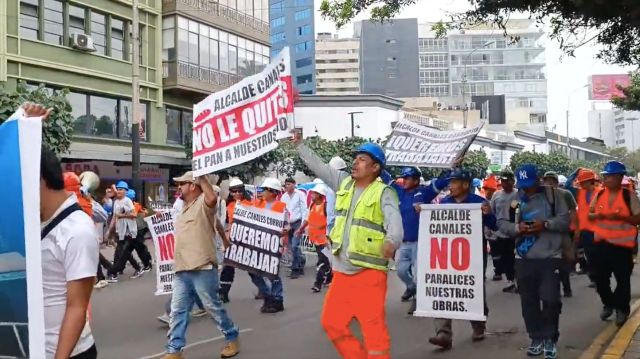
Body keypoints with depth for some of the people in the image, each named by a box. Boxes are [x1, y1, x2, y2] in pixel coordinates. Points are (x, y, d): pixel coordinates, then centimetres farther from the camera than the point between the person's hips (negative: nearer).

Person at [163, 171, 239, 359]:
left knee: (213, 307, 4)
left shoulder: (203, 203, -6)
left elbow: (212, 198, -32)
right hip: (181, 270, 8)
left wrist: (201, 177, -18)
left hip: (202, 269, -8)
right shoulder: (184, 208, 22)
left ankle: (232, 338, 23)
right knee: (177, 311, 7)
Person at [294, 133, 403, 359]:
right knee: (332, 322, 15)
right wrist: (299, 144, 15)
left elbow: (394, 220, -27)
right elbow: (318, 166, 17)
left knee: (373, 327, -4)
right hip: (342, 270, 7)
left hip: (369, 272, -7)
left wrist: (391, 241, -47)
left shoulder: (383, 193, -10)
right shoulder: (344, 183, 9)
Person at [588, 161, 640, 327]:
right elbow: (589, 215, 11)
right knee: (600, 278, 12)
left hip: (622, 244, -4)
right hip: (601, 243, 4)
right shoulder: (599, 195, 3)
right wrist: (597, 216, -12)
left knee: (622, 280, 5)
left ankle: (622, 309, 23)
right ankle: (608, 304, 33)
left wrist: (620, 217, -24)